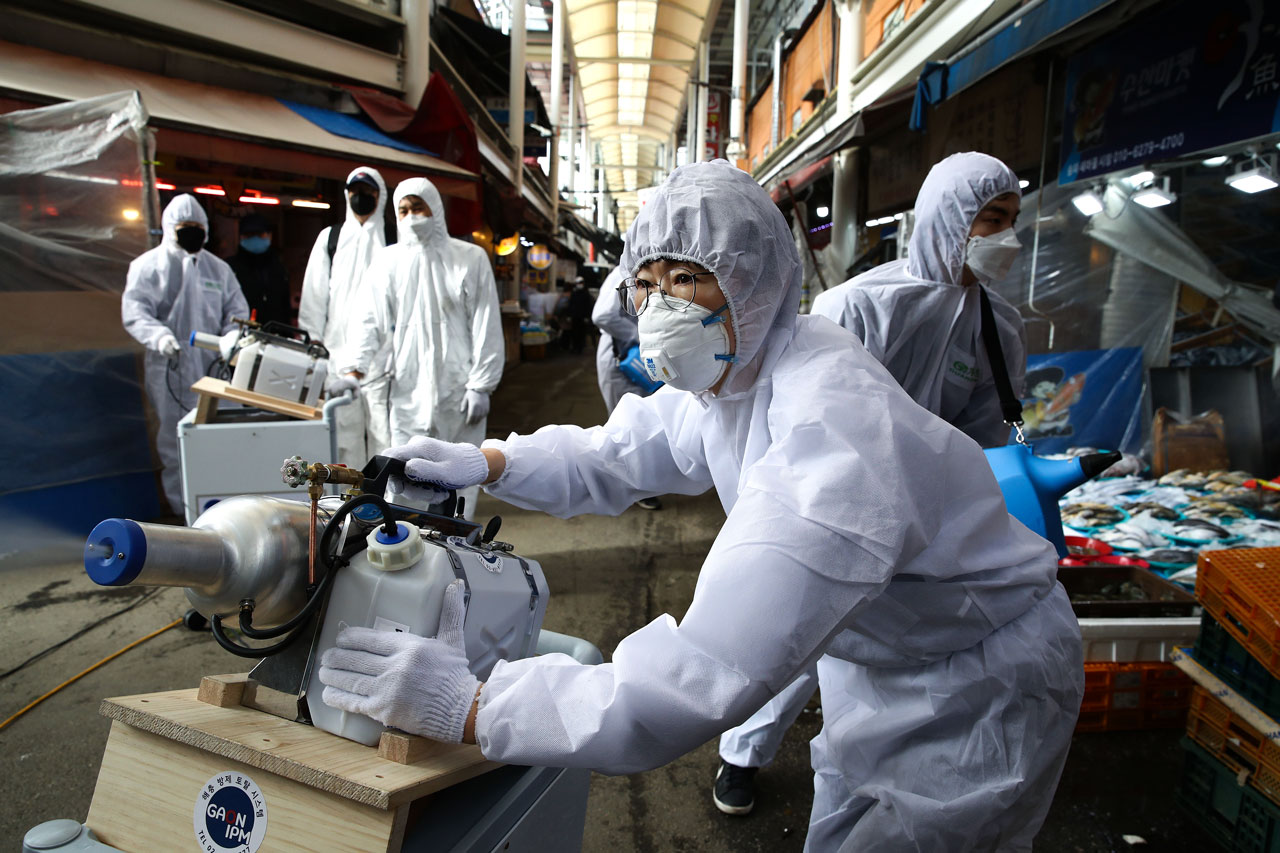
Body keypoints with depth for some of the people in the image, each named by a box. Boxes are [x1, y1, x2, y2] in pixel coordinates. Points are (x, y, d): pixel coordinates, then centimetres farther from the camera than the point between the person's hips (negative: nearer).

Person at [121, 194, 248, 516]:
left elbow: (237, 309, 13)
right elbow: (133, 311, -5)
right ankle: (184, 509, 13)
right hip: (170, 370, -2)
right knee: (175, 441, 3)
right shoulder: (148, 266, 4)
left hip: (213, 367, 2)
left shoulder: (217, 268, 14)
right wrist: (159, 336, -25)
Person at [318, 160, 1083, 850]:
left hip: (977, 687, -7)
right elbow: (614, 459, 3)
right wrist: (483, 463, -14)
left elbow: (707, 677, -44)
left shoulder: (833, 431, -39)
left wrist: (468, 706, -41)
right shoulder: (730, 373, -8)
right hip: (880, 661, 8)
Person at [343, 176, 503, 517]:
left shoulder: (471, 258, 2)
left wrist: (481, 385, -6)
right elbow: (371, 321, 1)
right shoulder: (387, 262, 7)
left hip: (459, 391, -1)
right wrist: (354, 369, -15)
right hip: (409, 391, 1)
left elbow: (487, 326, -1)